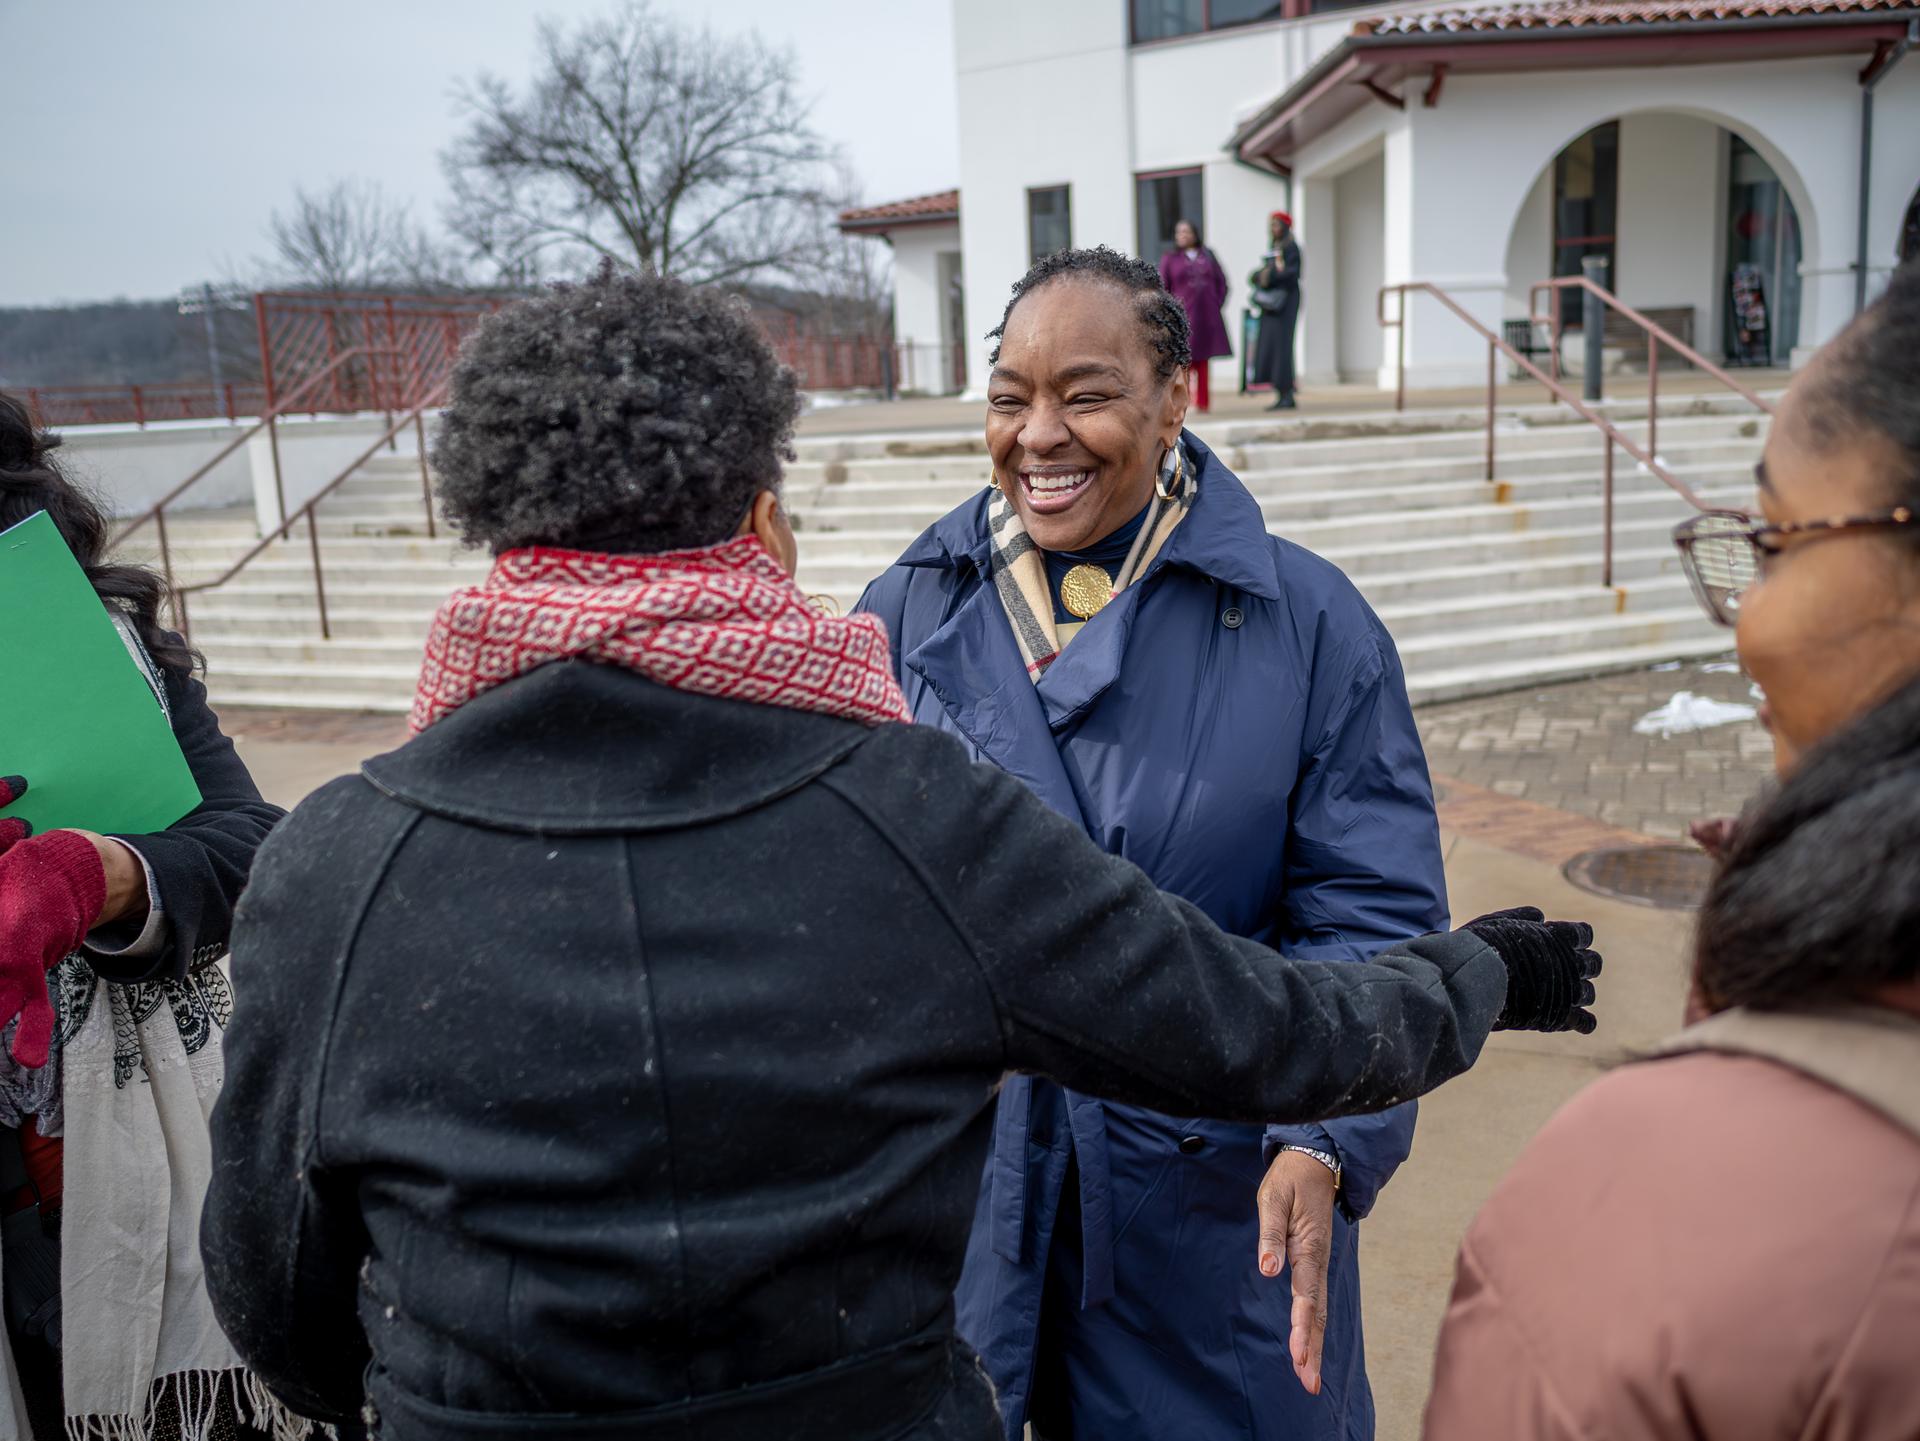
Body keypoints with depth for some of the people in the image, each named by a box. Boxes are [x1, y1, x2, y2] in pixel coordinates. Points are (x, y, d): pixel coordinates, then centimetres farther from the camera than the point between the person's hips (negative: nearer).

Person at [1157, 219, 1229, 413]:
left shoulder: (1207, 255, 12)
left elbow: (1221, 281, 15)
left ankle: (1202, 404, 12)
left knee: (1203, 360, 6)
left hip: (1207, 316, 3)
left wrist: (1217, 304, 4)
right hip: (1183, 317, -3)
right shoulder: (1169, 259, 4)